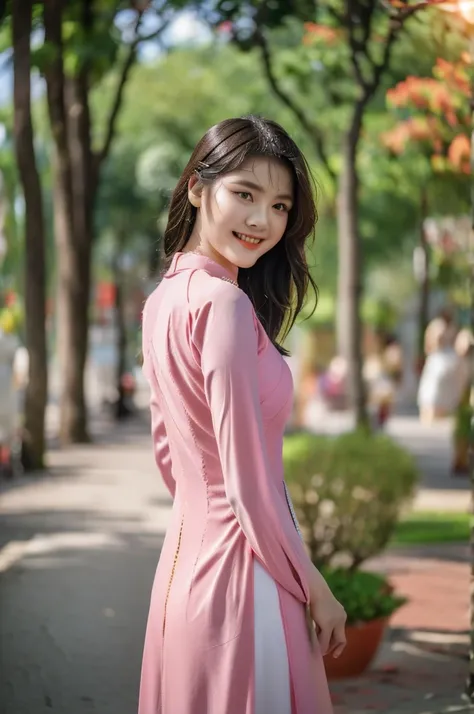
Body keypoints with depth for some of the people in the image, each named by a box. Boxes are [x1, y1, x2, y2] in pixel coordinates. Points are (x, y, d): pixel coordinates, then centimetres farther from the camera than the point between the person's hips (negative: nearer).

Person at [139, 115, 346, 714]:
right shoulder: (223, 303, -19)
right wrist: (315, 590, -10)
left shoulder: (165, 297, 8)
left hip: (184, 558, 9)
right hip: (242, 573, -9)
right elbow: (249, 484, -19)